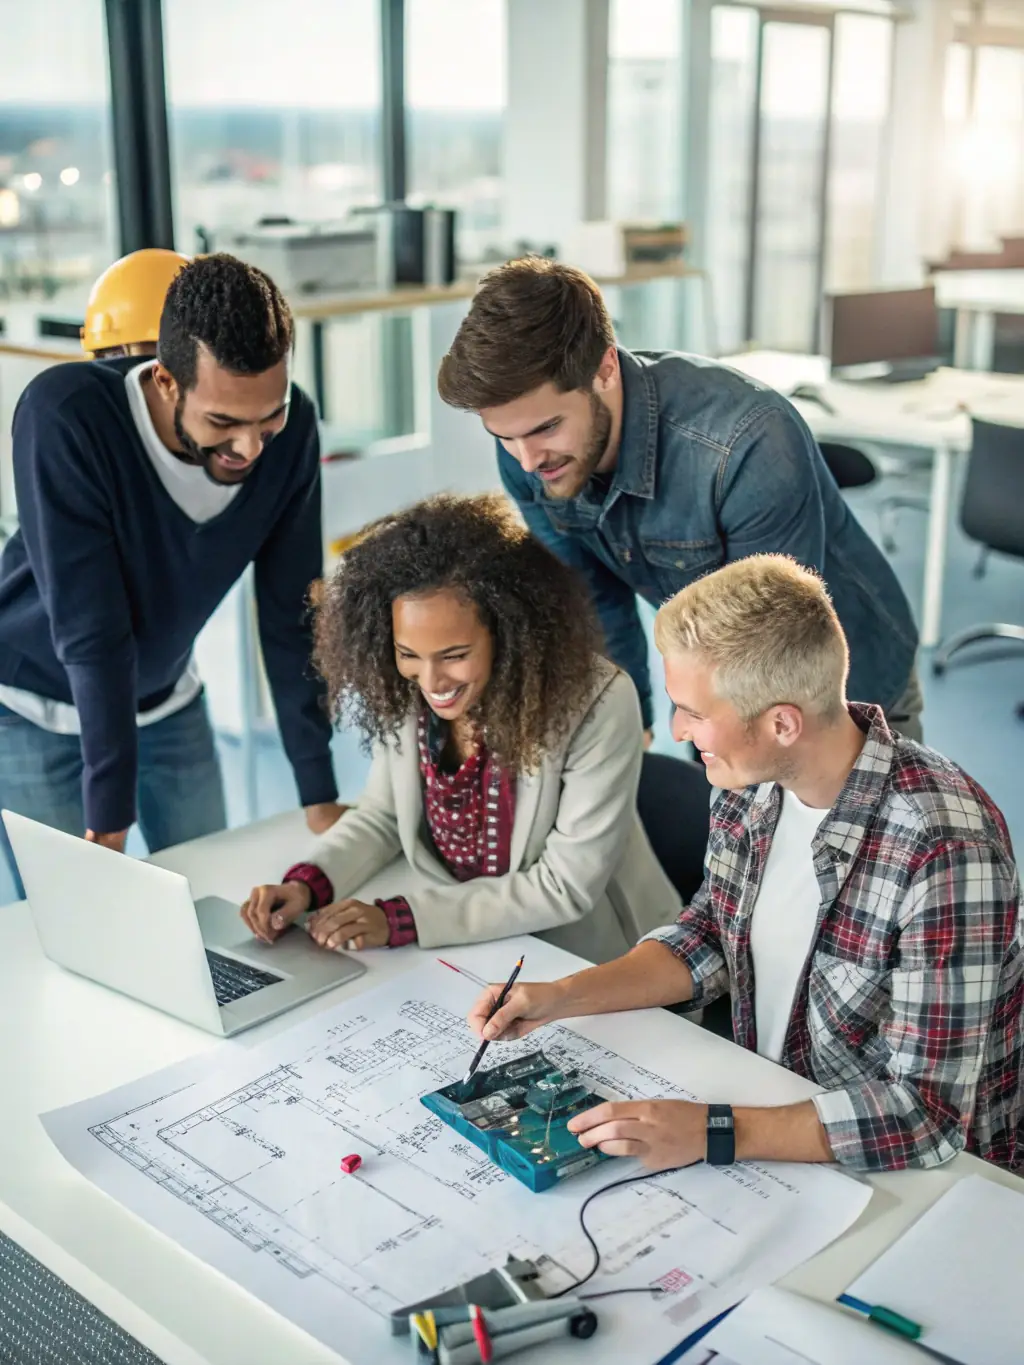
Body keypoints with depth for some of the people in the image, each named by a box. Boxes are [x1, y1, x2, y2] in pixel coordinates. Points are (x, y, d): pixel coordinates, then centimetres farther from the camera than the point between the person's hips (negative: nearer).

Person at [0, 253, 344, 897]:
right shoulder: (65, 414, -32)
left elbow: (290, 614, -13)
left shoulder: (291, 425, -19)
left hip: (166, 699, 4)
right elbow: (89, 632, -31)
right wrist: (109, 821, -29)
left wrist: (320, 794, -11)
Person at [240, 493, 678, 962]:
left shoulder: (598, 704, -23)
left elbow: (567, 887, -19)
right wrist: (307, 883, -12)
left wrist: (400, 920, -24)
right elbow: (383, 814, 7)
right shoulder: (402, 695, -10)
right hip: (458, 952, 5)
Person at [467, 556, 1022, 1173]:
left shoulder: (945, 851, -30)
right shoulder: (754, 779, -7)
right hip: (768, 1108, 6)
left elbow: (928, 1114, -27)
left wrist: (715, 1133, -32)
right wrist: (562, 997, -3)